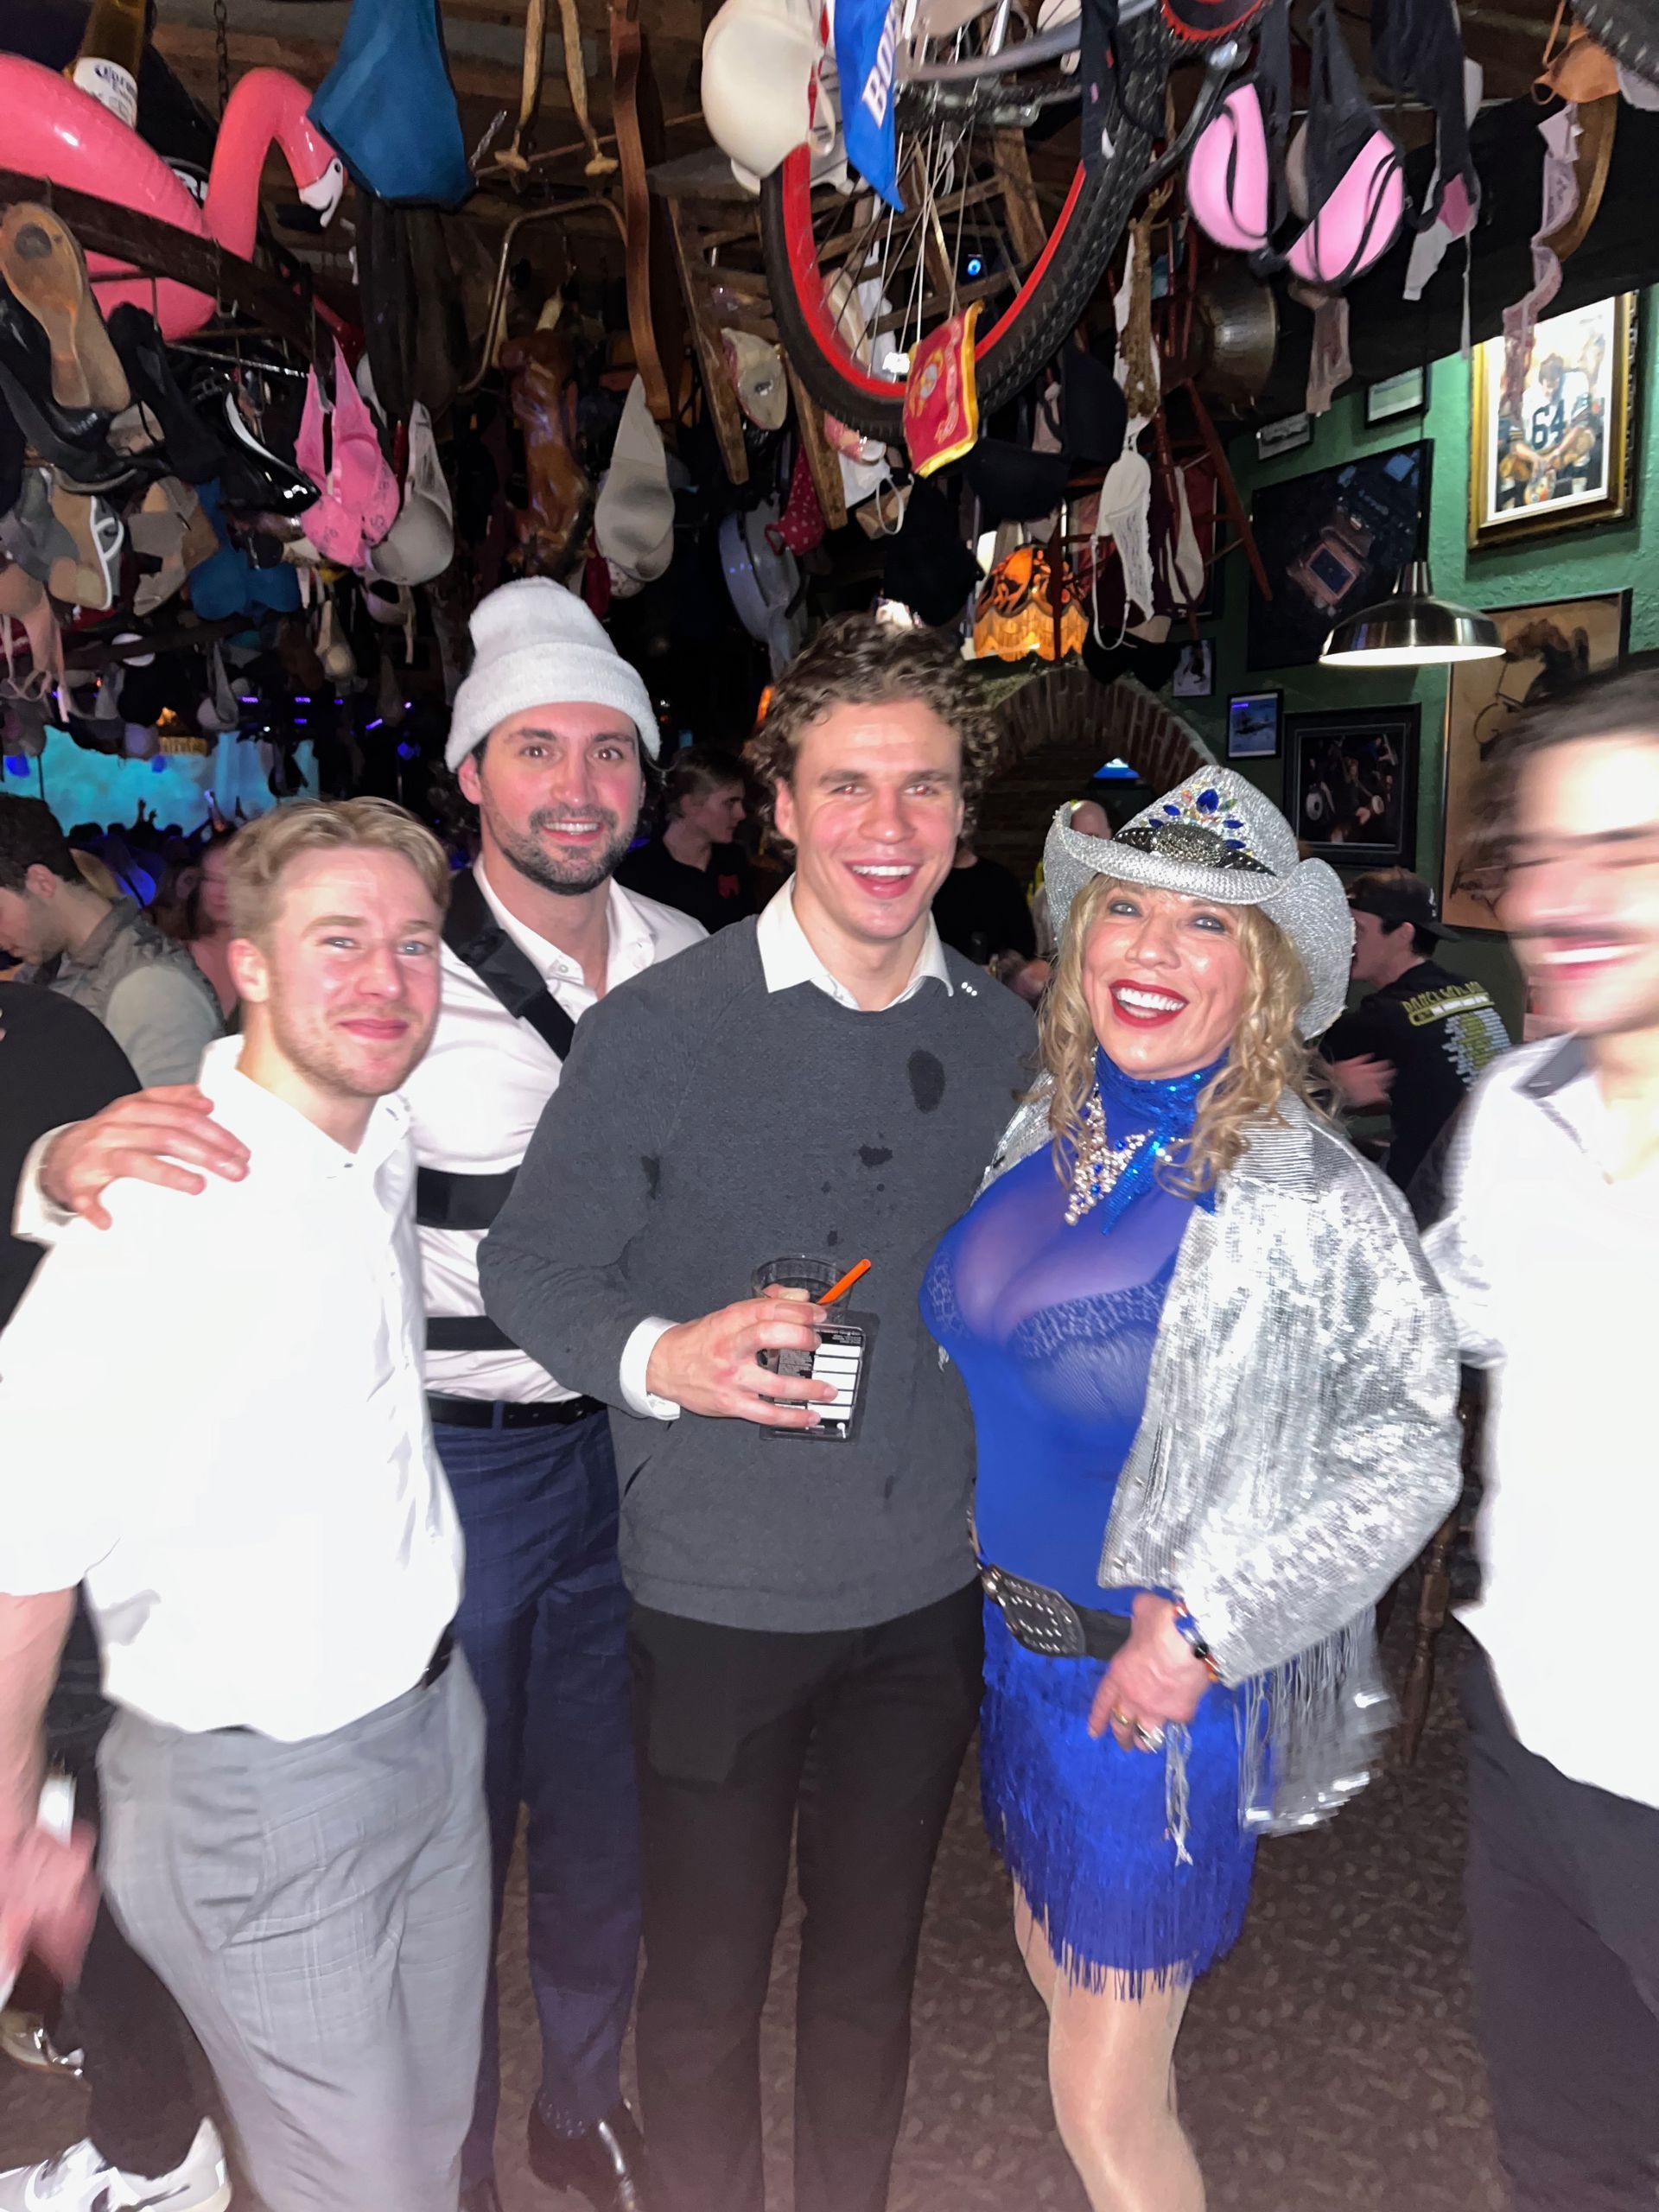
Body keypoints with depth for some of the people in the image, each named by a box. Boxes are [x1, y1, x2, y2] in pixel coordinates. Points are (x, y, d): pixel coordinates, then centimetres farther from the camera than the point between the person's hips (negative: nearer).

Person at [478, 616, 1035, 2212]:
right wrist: (658, 1357, -28)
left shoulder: (1001, 1034, 0)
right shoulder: (655, 1028, -13)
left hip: (930, 1589, 4)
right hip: (719, 1593, -3)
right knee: (704, 1976, 15)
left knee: (870, 1961, 22)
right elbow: (527, 1269, -9)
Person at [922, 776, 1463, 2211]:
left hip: (1160, 1675, -6)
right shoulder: (1041, 1136, -3)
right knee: (1057, 1971, 27)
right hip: (1010, 1637, 6)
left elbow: (1407, 1461, -14)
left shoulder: (1317, 1204, -20)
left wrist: (1207, 1626, -19)